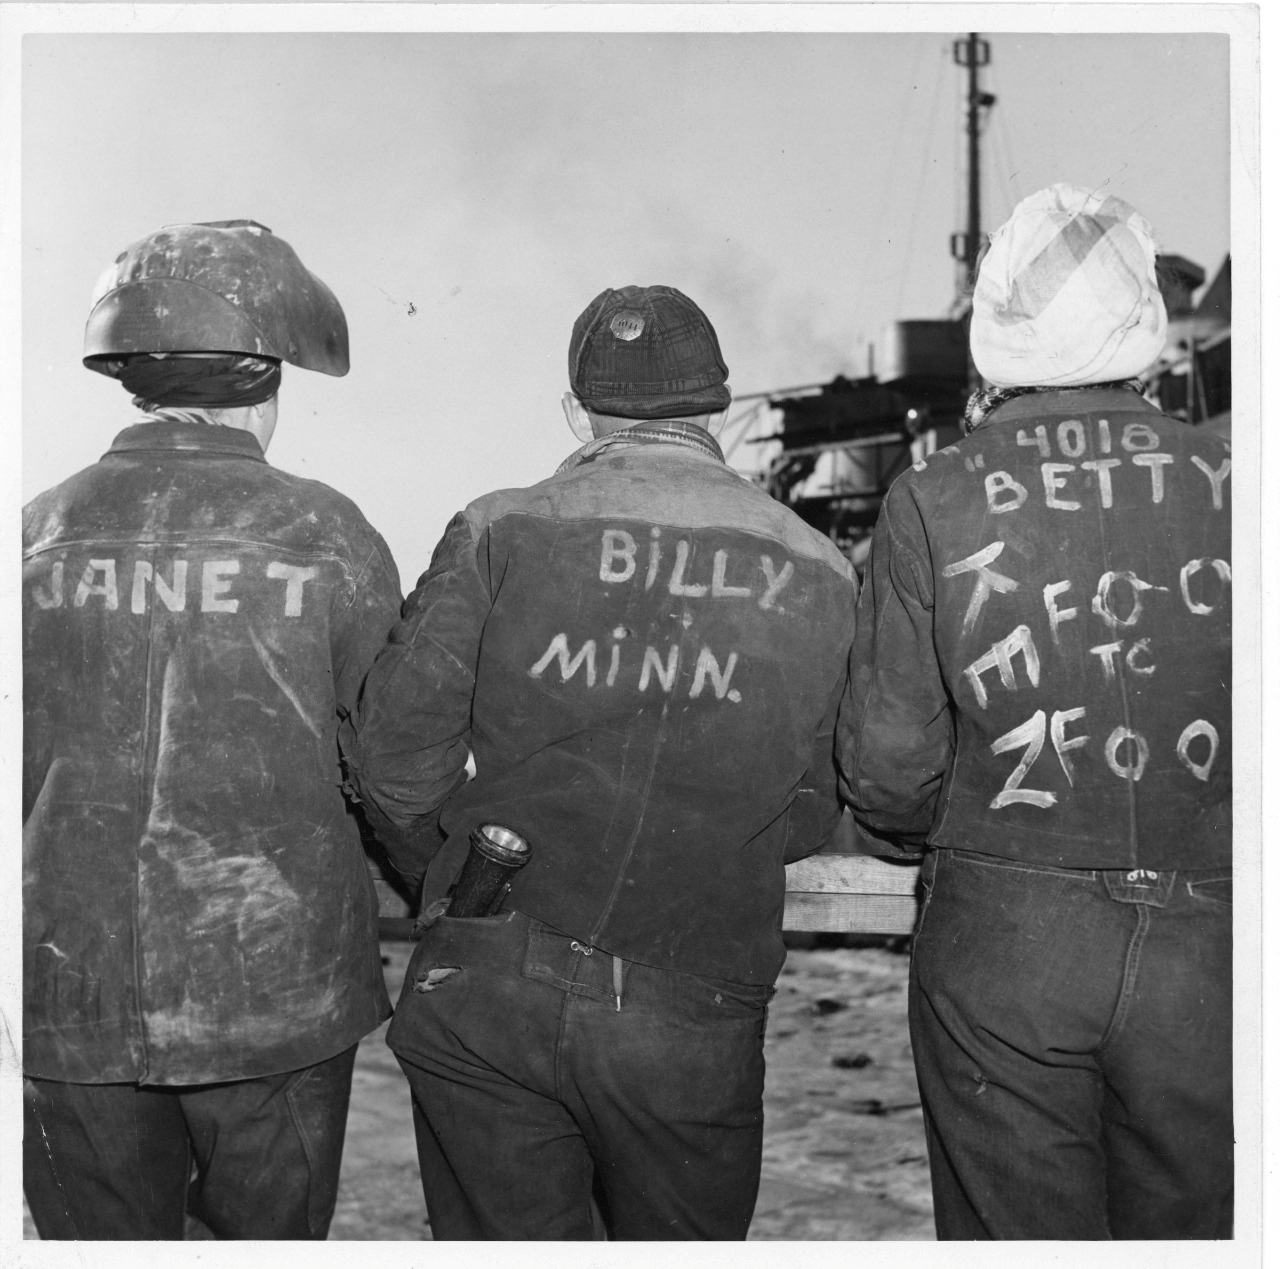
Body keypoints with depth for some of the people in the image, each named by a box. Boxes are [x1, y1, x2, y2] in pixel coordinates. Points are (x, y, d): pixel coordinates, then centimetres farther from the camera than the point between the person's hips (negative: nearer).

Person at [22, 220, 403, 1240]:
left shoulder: (40, 533, -2)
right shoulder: (325, 533, -8)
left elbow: (20, 765, 4)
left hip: (68, 993, 2)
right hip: (276, 988, -1)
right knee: (272, 1234, 17)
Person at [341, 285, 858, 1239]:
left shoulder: (500, 534, -4)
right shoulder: (819, 575, 1)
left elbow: (396, 757, -6)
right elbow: (811, 816, 5)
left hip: (484, 991, -1)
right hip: (695, 1014, 1)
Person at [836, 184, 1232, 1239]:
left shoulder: (935, 501, -6)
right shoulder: (1225, 483, -2)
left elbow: (889, 759, -6)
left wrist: (915, 834, 15)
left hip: (1000, 935, -1)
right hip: (1208, 940, 2)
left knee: (1018, 1227, 12)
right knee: (1188, 1225, 16)